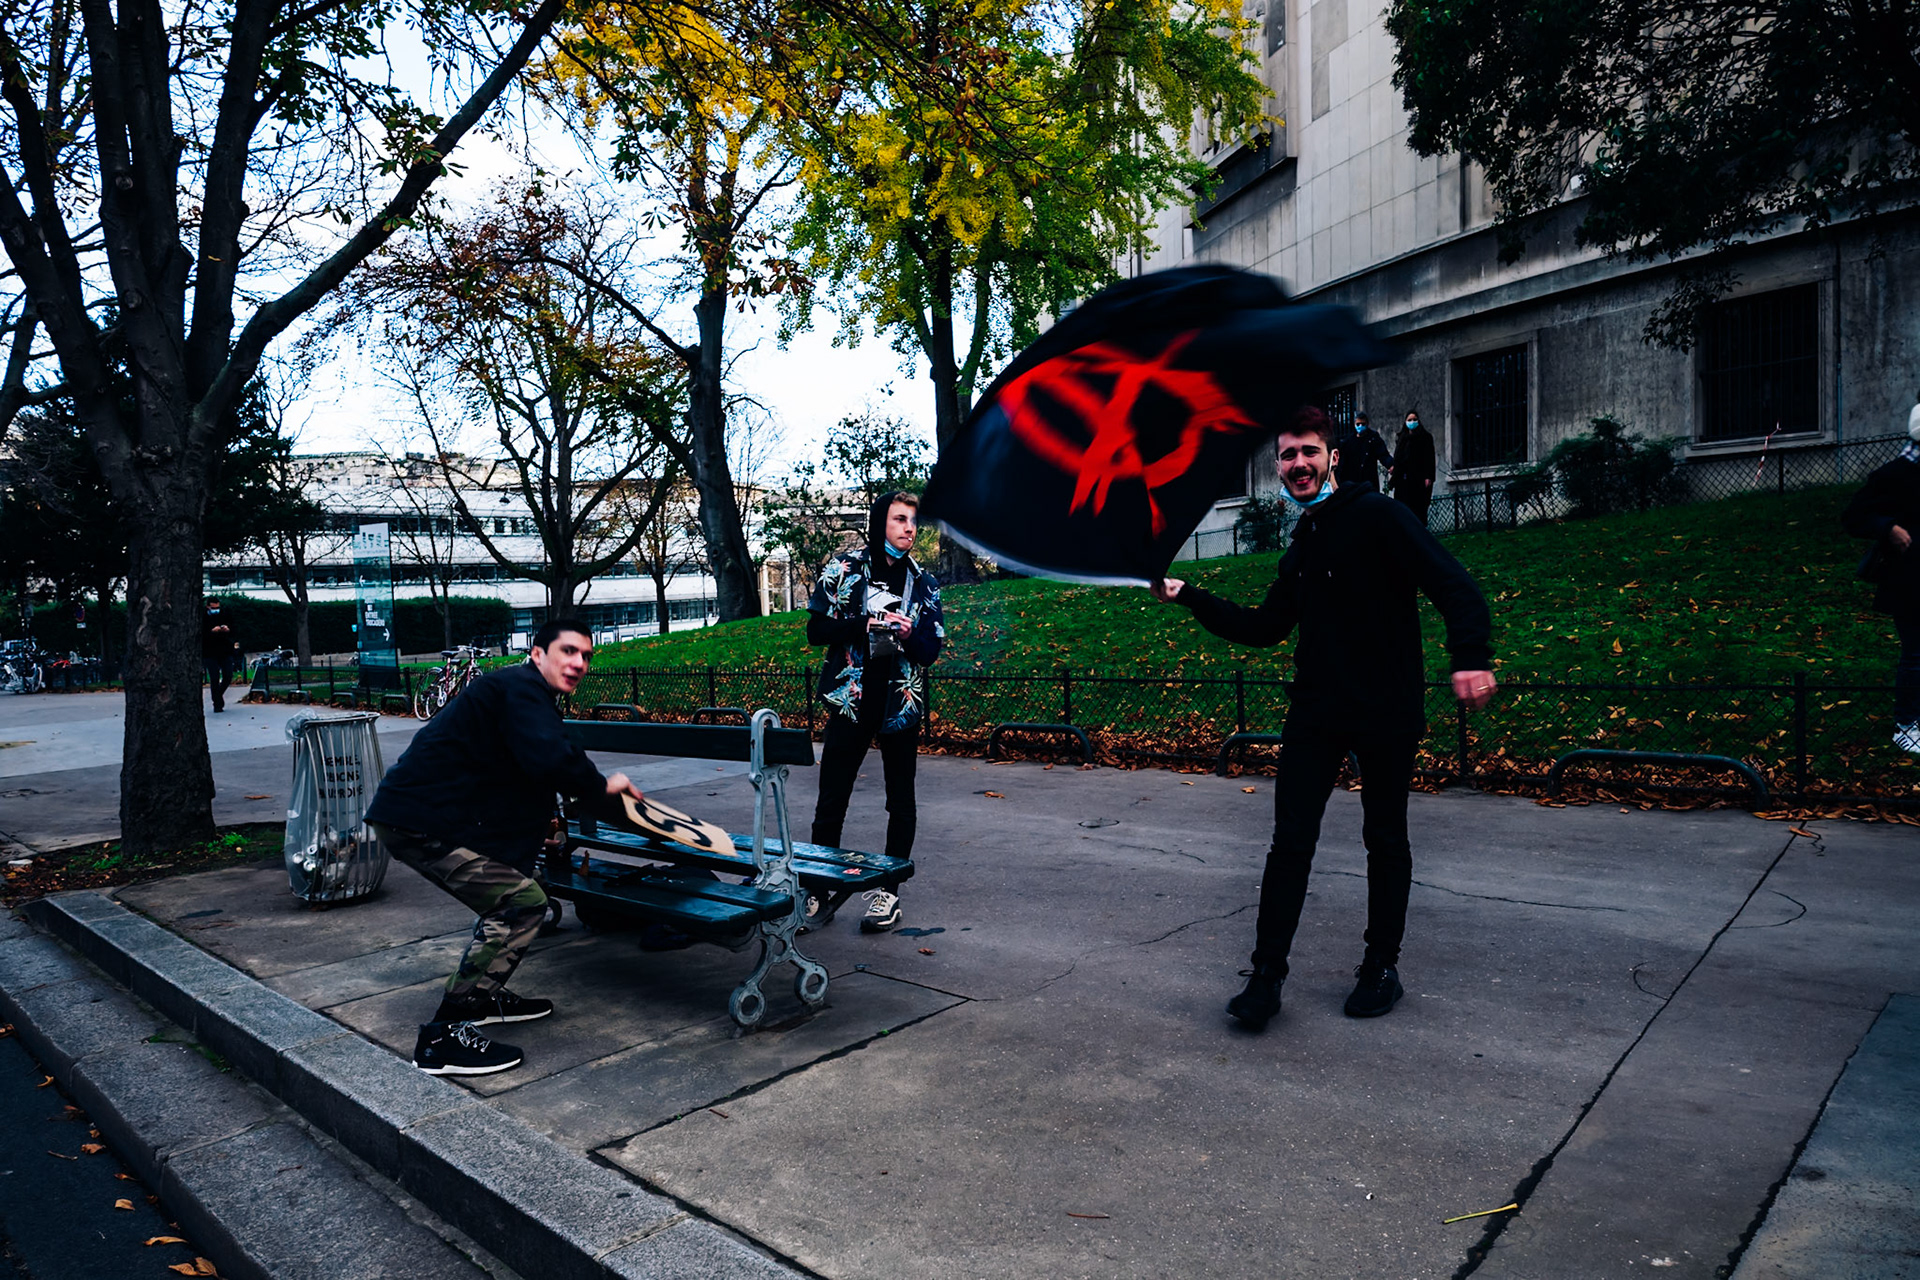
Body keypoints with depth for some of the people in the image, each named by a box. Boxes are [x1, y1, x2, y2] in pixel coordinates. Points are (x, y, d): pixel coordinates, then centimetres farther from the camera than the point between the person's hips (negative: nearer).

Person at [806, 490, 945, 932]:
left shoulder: (923, 584, 8)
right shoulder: (843, 569, 2)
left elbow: (931, 650, 7)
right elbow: (816, 630, -2)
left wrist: (908, 636, -15)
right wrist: (867, 625, -15)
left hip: (901, 705, 2)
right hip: (850, 701, -2)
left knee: (900, 803, 7)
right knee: (831, 801, 2)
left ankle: (889, 892, 18)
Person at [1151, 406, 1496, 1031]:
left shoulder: (1376, 516, -8)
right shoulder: (1301, 547, 14)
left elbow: (1452, 584, -18)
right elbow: (1264, 627, 19)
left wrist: (1470, 657, -34)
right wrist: (1188, 597, 14)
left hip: (1387, 712, -5)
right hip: (1316, 714, 5)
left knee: (1385, 839, 10)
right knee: (1291, 841, 0)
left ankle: (1382, 966, 26)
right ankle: (1267, 974, 5)